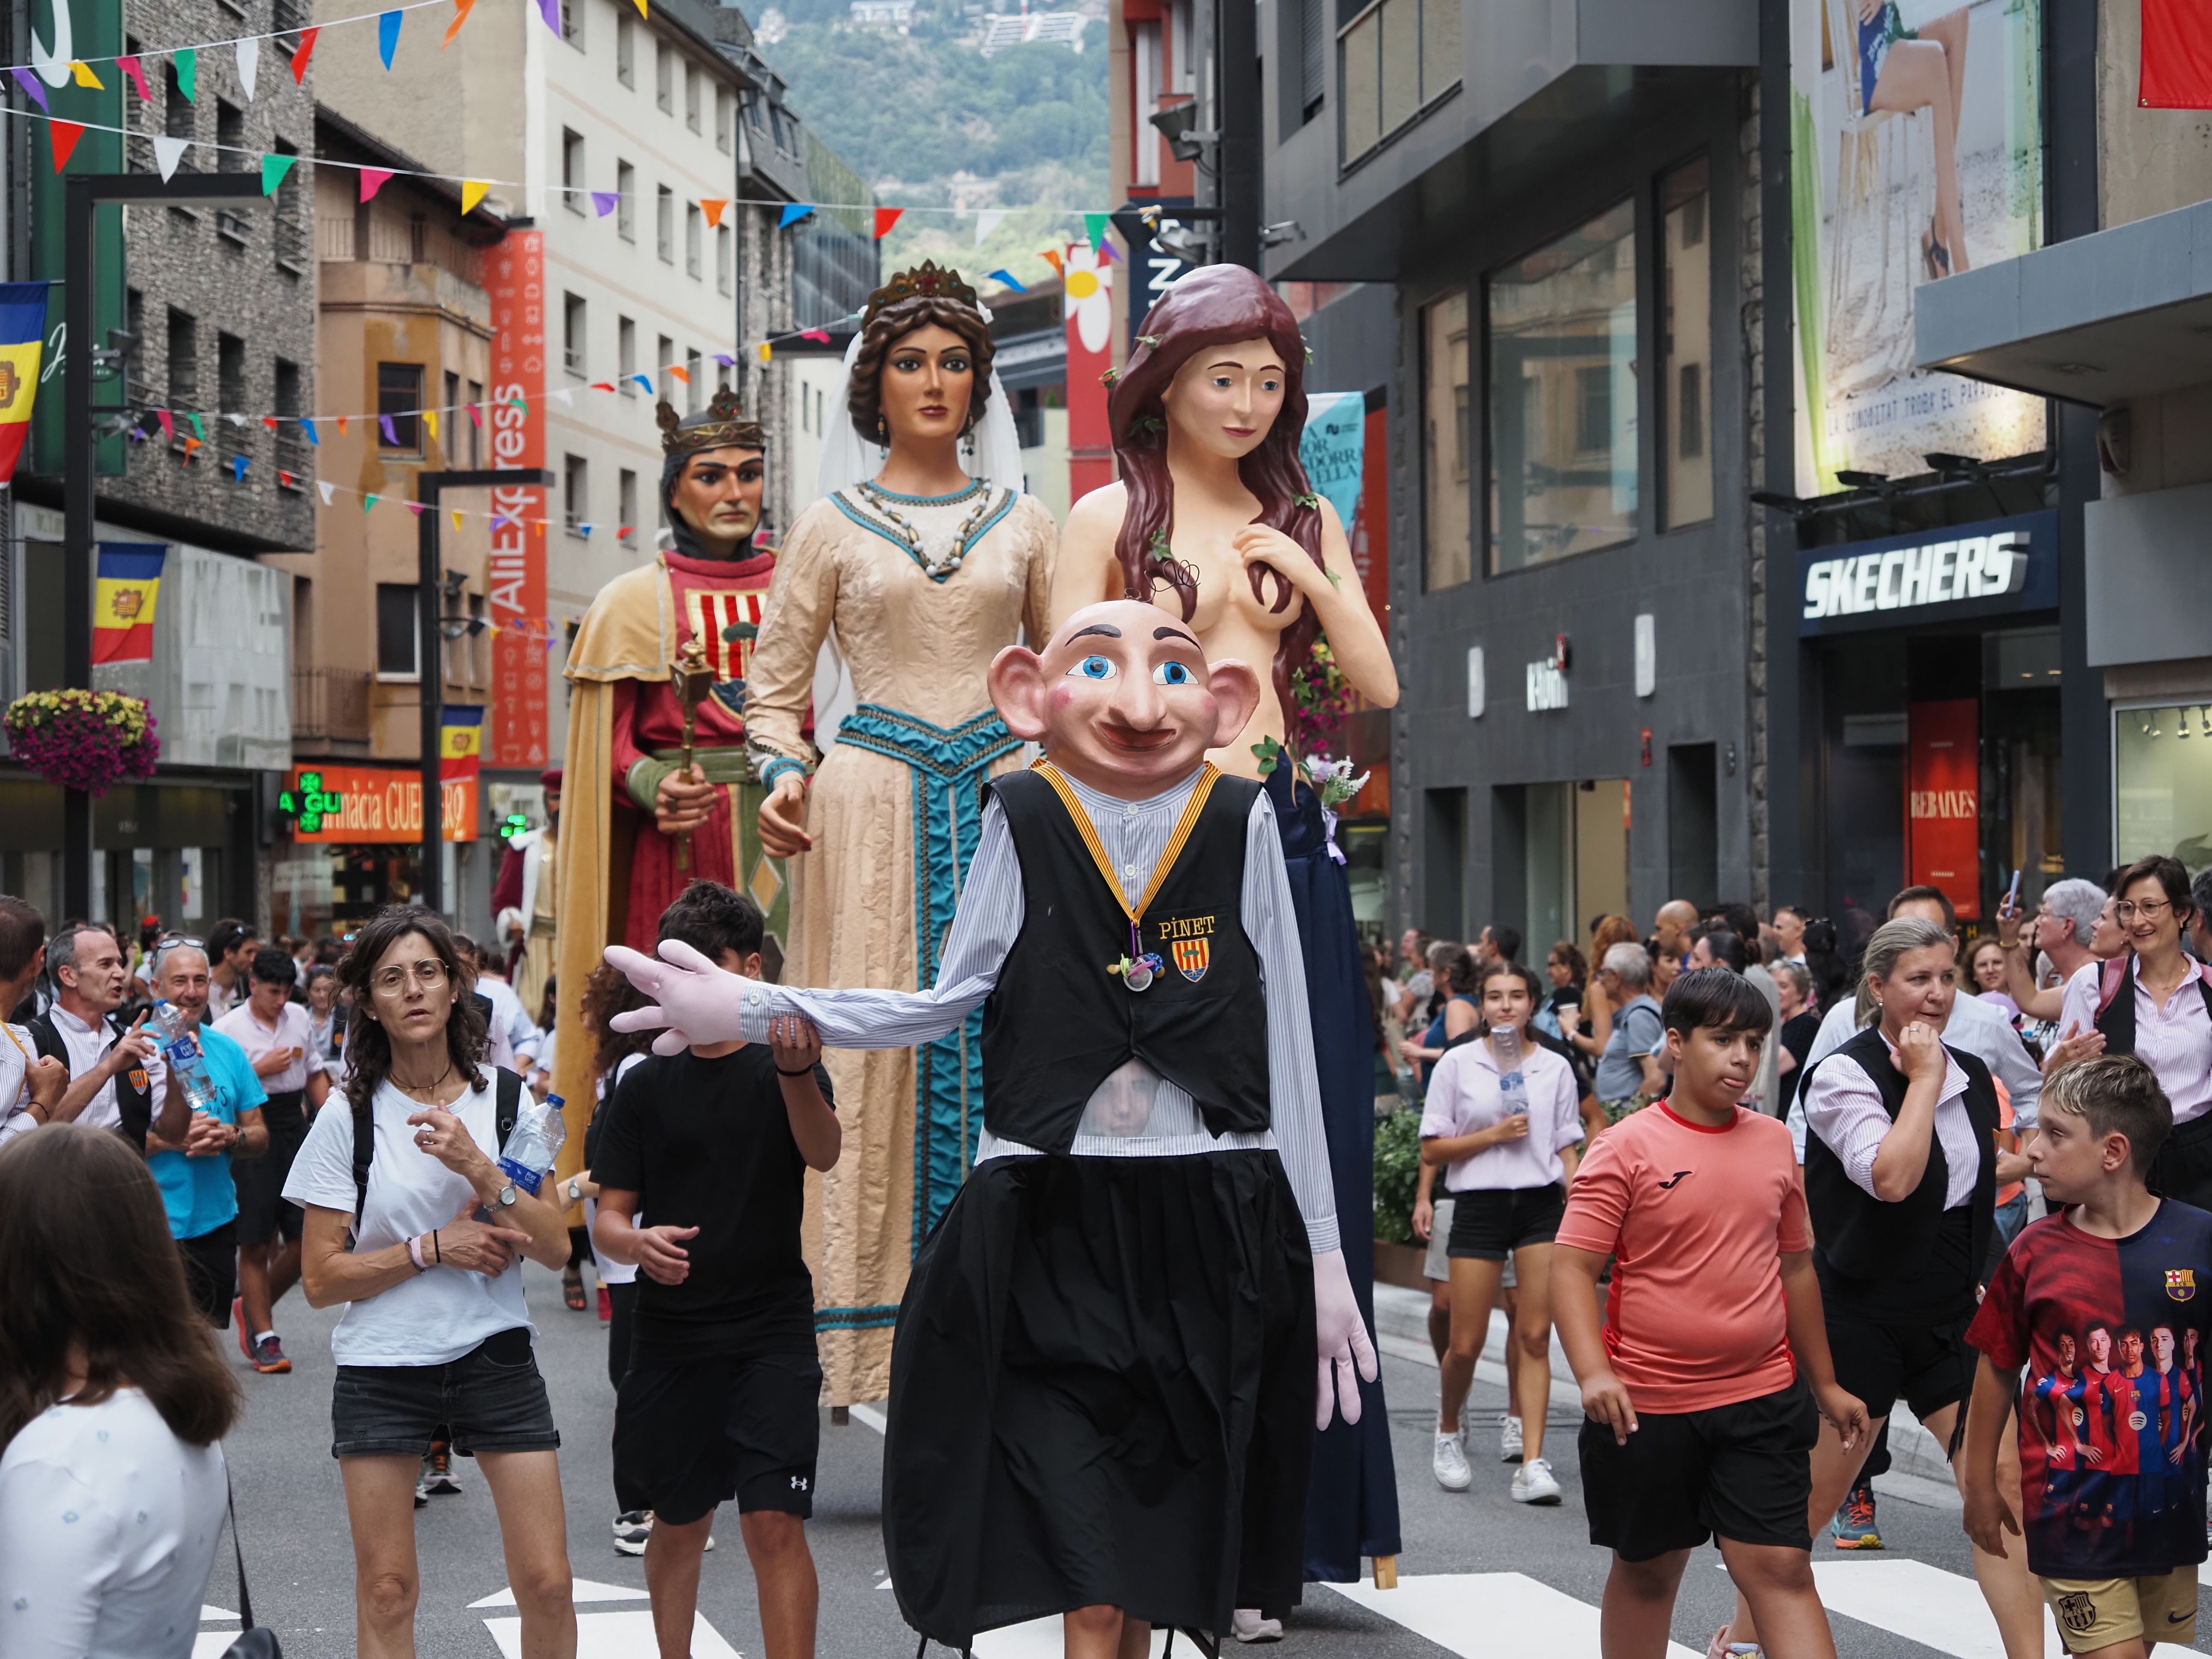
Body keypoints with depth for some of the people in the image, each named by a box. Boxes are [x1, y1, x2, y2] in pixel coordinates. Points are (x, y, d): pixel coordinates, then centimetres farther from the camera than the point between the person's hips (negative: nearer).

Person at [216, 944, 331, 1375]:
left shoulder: (300, 1017, 11)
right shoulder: (228, 1028, -7)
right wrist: (261, 1070, -15)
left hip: (295, 1127, 5)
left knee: (307, 1237, 2)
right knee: (256, 1244, -2)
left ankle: (253, 1307, 24)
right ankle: (264, 1338, 6)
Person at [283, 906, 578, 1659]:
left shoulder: (507, 1099, 1)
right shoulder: (348, 1119, -3)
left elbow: (555, 1249, -4)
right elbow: (321, 1278, -5)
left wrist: (478, 1168, -17)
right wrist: (435, 1247, -14)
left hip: (495, 1358, 1)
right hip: (382, 1367, -1)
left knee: (546, 1584, -2)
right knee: (386, 1594, 2)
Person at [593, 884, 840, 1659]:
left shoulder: (785, 1067, -1)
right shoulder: (648, 1085, 7)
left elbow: (824, 1152, -22)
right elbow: (608, 1217, 6)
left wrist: (796, 1073, -42)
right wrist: (639, 1243, -18)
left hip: (771, 1333, -3)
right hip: (671, 1334, 3)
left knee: (774, 1523, -14)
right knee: (678, 1526, 14)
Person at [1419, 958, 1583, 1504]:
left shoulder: (1555, 1068, 7)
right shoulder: (1457, 1064, 1)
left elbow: (1567, 1151, 10)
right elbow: (1432, 1150, 0)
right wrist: (1493, 1135, -11)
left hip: (1541, 1203, 1)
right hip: (1479, 1204, -1)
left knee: (1534, 1336, -4)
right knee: (1466, 1344, 0)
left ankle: (1533, 1464, -5)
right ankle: (1449, 1432, 29)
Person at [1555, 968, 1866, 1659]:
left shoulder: (1774, 1142, 7)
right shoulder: (1628, 1148, -8)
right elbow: (1572, 1268, -12)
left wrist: (1825, 1383, 20)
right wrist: (1593, 1373, -26)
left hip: (1762, 1400, 3)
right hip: (1648, 1406, -3)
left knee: (1783, 1570, -5)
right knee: (1646, 1571, 12)